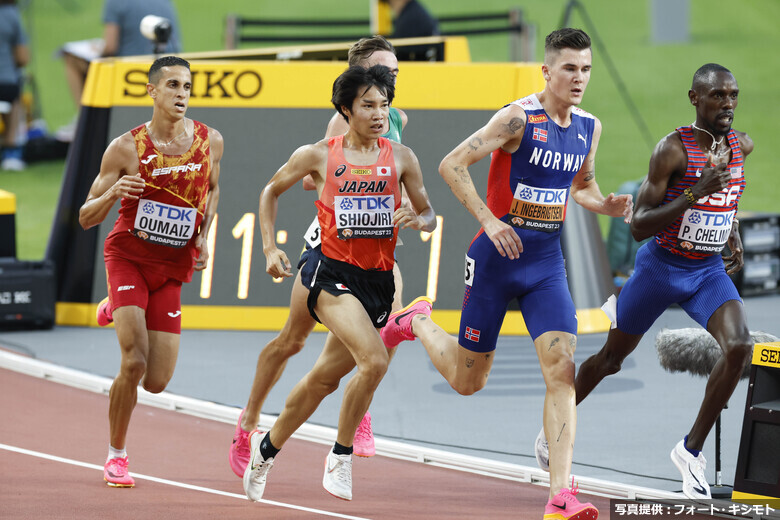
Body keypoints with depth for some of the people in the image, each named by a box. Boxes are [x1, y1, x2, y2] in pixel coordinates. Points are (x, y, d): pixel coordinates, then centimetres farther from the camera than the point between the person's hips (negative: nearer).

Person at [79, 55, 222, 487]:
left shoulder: (210, 142, -2)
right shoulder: (126, 148, -10)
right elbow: (86, 218, -5)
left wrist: (203, 238, 4)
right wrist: (113, 192, -26)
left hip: (173, 269, 3)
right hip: (127, 257, -3)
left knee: (157, 382, 1)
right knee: (135, 363, -20)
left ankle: (114, 310, 33)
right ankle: (116, 456, 2)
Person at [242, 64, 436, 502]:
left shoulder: (401, 158, 4)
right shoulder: (320, 155, -2)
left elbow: (428, 214, 12)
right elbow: (272, 191, 13)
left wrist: (418, 219, -12)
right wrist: (270, 248, 5)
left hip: (377, 279, 4)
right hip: (332, 270, -4)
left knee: (325, 378, 11)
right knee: (375, 360, -25)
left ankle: (268, 446, 33)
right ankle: (341, 455, -10)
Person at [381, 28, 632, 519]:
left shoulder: (589, 128, 6)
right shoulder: (519, 118, -15)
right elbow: (452, 164, -17)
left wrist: (607, 205, 1)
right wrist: (490, 221, -23)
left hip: (547, 261, 5)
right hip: (496, 257, -5)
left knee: (563, 368, -14)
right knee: (468, 381, 8)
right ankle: (415, 325, 41)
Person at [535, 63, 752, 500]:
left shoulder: (742, 145, -1)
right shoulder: (673, 149, -20)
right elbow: (639, 226, -24)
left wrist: (734, 236, 9)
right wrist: (696, 194, -34)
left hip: (709, 269, 4)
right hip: (661, 266, -4)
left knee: (740, 346, -22)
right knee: (612, 357, 13)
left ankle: (692, 449, -10)